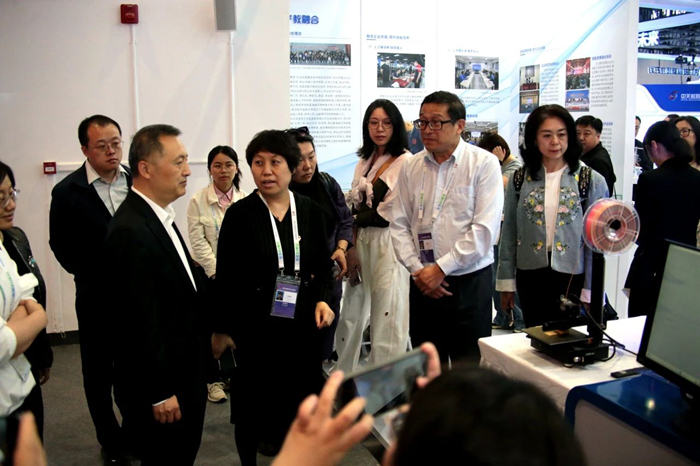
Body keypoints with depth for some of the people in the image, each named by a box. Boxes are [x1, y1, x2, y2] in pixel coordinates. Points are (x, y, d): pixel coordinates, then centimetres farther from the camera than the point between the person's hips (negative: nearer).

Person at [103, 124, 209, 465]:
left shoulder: (159, 216, 7)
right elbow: (140, 320, -24)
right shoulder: (131, 231, -24)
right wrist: (160, 394, -19)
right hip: (160, 387, -9)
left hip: (183, 373, 9)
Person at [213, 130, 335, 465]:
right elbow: (225, 277, -3)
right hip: (255, 327, -3)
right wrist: (222, 329, 0)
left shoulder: (310, 210, 2)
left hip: (302, 324, 3)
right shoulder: (239, 214, -7)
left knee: (301, 397, 8)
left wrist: (323, 300, -5)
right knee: (254, 400, 8)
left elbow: (323, 265, 11)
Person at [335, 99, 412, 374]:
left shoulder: (405, 162, -9)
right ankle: (343, 373, 27)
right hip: (362, 241, 7)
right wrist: (352, 248, 1)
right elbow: (354, 208, 11)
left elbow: (388, 214, -12)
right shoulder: (364, 162, 15)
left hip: (388, 244, -7)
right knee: (353, 308, 13)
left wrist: (357, 218, 3)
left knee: (387, 315, 0)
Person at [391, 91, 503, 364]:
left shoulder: (484, 164, -6)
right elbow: (399, 225, 6)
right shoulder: (411, 167, 6)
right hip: (422, 283, 4)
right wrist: (417, 270, -6)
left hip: (469, 282, -4)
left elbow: (485, 229, -14)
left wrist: (441, 268, -14)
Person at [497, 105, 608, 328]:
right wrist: (506, 280, 4)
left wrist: (591, 289, -7)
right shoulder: (519, 179, 1)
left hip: (573, 276, -2)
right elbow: (509, 233, 5)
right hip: (531, 276, 2)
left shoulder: (592, 181, -5)